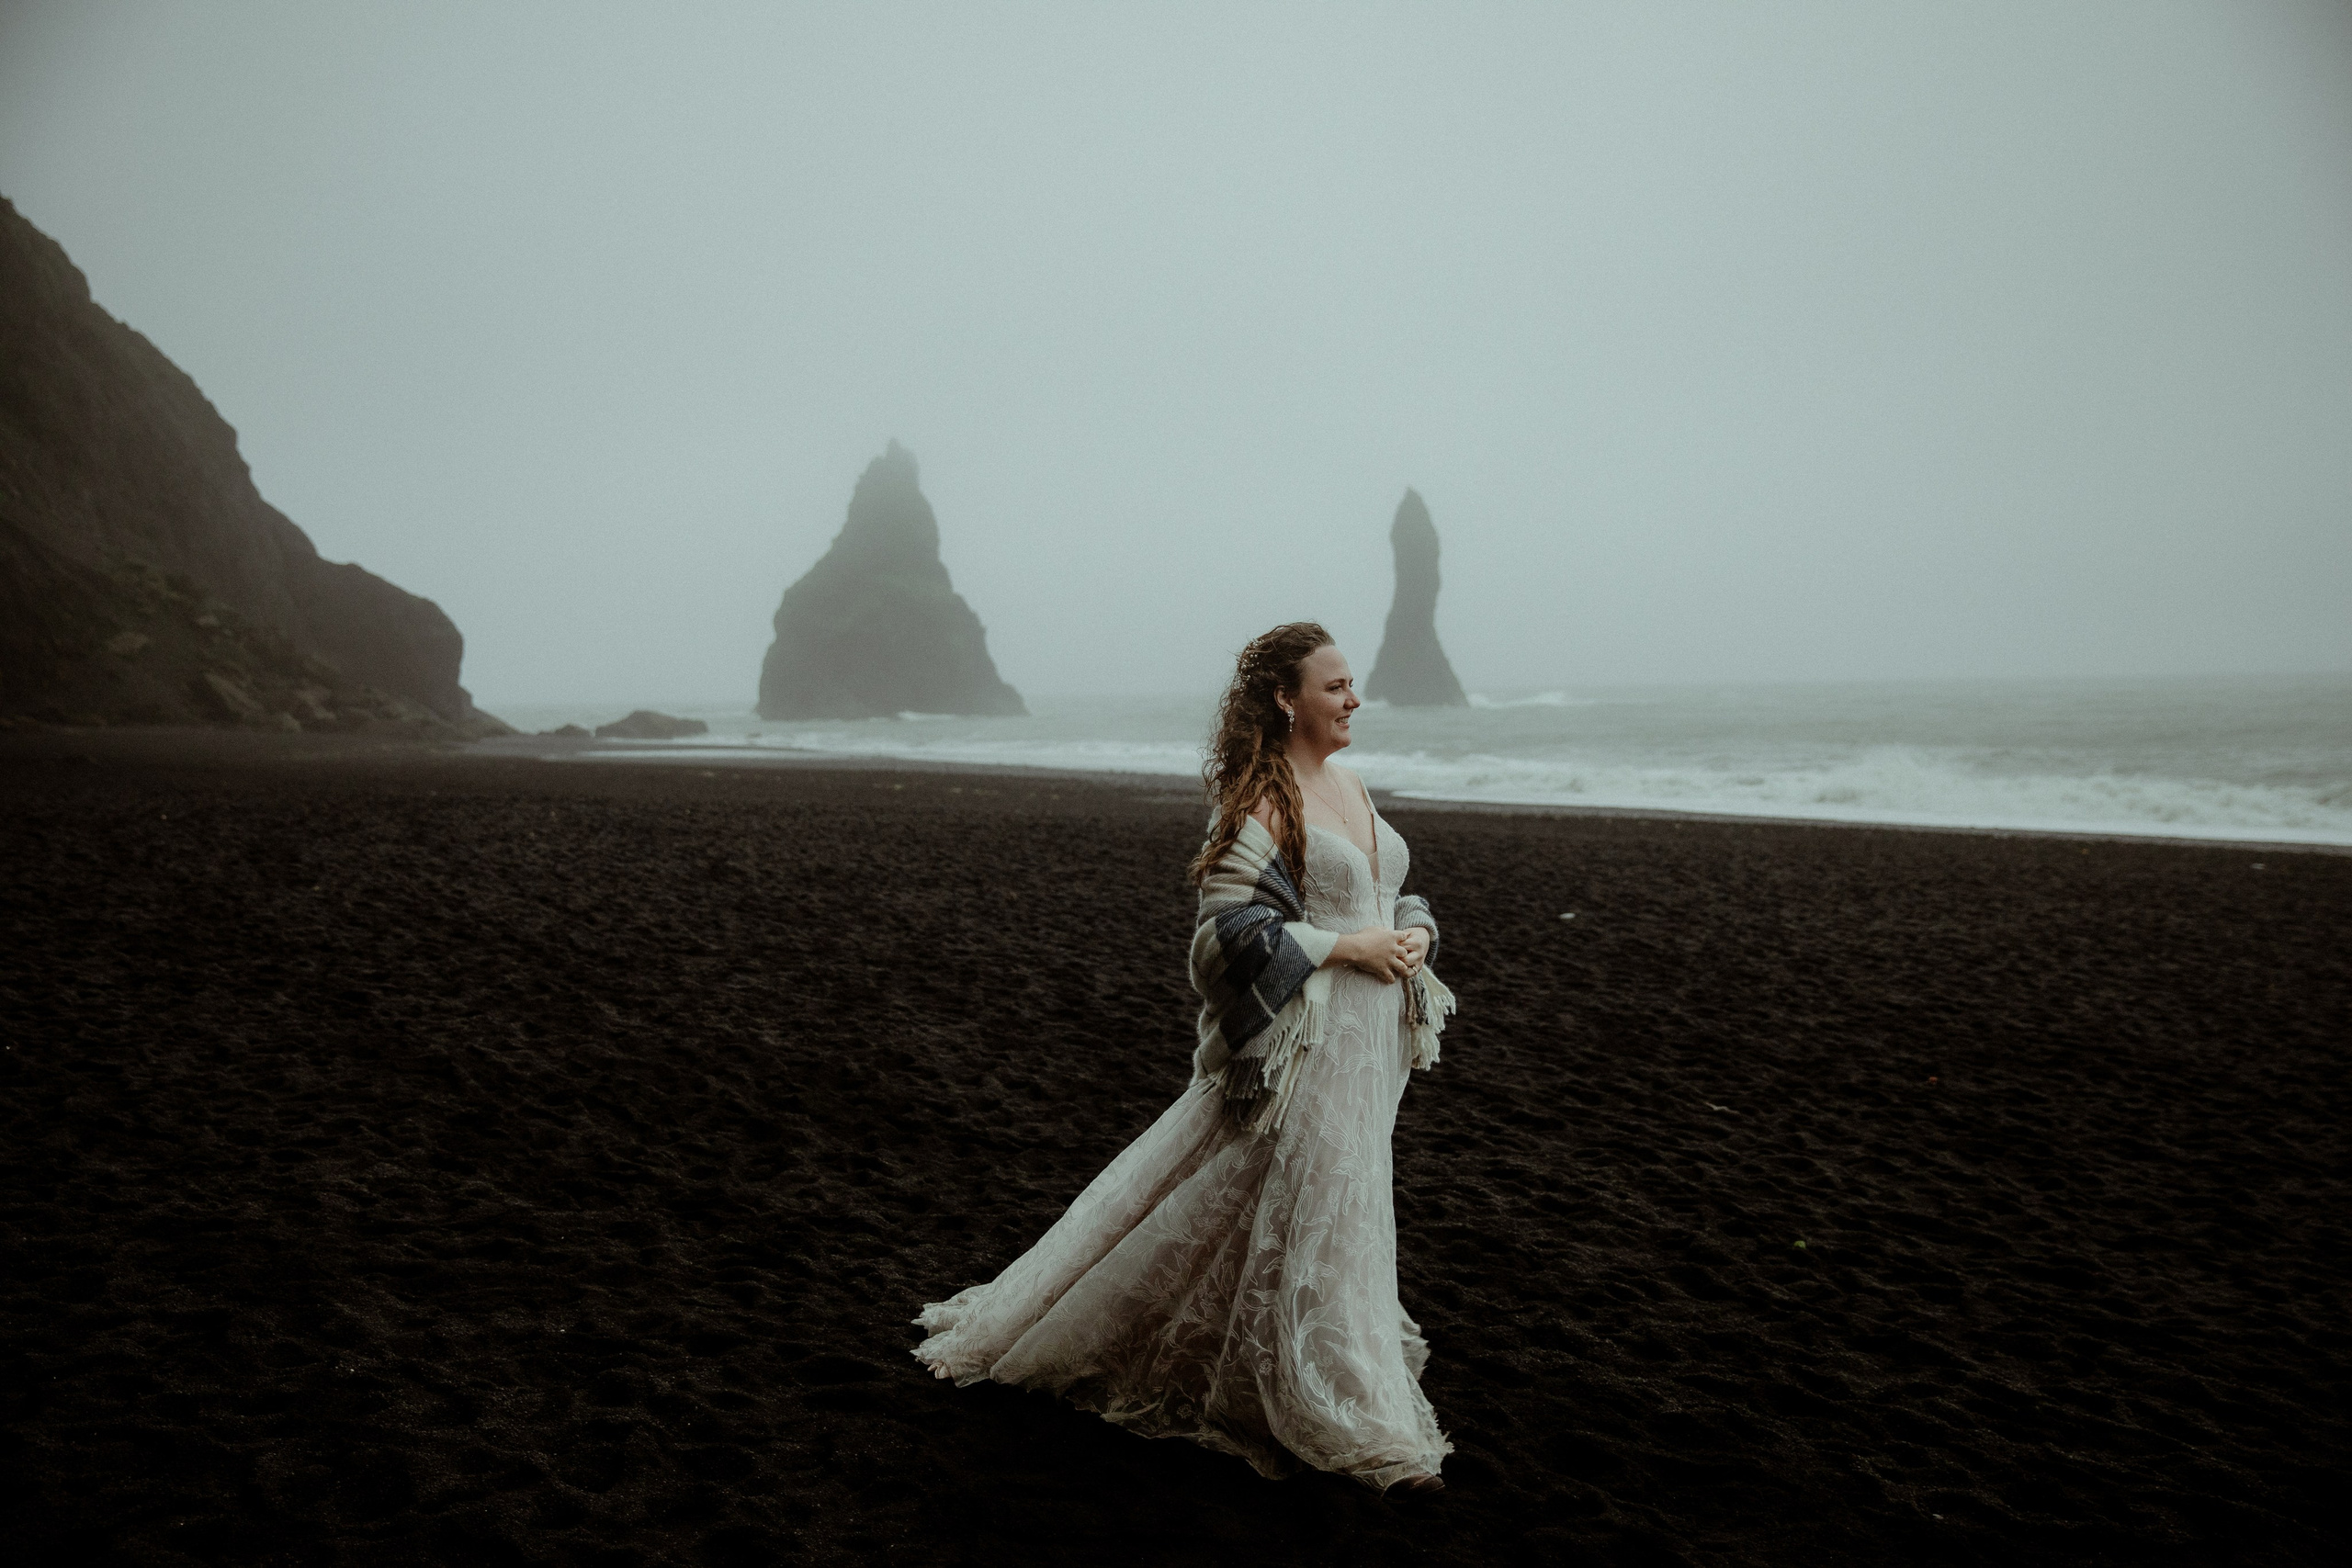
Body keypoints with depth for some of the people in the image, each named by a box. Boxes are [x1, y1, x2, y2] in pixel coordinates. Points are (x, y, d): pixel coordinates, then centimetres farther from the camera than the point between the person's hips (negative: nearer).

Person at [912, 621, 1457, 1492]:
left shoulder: (1351, 788, 12)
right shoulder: (1260, 801, -14)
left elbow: (1393, 897, 21)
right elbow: (1232, 925, -20)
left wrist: (1414, 932, -1)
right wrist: (1344, 944, -18)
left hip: (1369, 1039, 9)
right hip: (1298, 1042, -9)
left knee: (1336, 1214, 18)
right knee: (1312, 1217, -1)